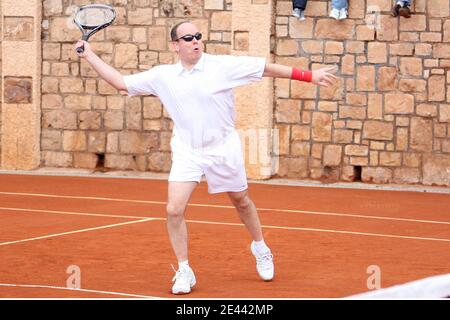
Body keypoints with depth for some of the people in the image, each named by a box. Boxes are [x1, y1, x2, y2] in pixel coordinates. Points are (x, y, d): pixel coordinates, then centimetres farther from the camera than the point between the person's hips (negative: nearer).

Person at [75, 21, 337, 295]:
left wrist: (310, 76, -12)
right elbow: (121, 82, 6)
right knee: (174, 210, -12)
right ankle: (184, 272, 3)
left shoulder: (223, 66, -10)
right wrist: (90, 56, 2)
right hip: (186, 152, 1)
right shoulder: (163, 76, 0)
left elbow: (266, 68, -9)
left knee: (242, 201, 16)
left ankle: (261, 249, 43)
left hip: (224, 148, -1)